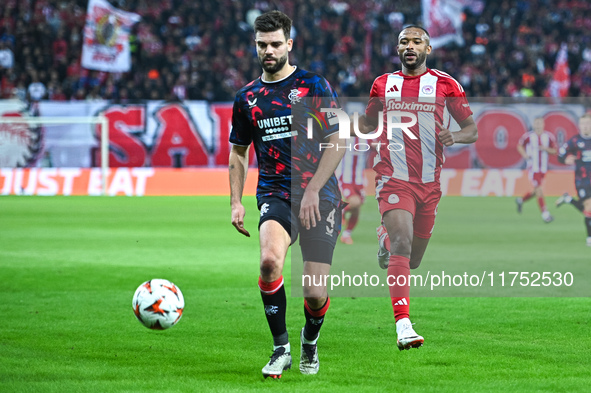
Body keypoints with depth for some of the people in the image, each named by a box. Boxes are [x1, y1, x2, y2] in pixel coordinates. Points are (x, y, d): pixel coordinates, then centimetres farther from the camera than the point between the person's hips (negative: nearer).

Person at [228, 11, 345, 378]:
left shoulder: (314, 86, 0)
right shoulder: (247, 98, 11)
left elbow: (337, 142, -3)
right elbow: (239, 152, 21)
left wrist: (312, 191, -12)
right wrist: (236, 202, 10)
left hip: (320, 197, -2)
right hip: (275, 194, 2)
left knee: (315, 293, -6)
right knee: (270, 259, -30)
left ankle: (310, 342, 30)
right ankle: (281, 348, -15)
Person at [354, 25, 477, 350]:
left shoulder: (445, 85, 3)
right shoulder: (383, 84, 9)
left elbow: (472, 130, 4)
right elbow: (368, 123, 25)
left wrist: (454, 136, -18)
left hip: (429, 182, 1)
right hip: (393, 178, -1)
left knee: (412, 260, 12)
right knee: (402, 244, -22)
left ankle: (386, 237, 50)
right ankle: (403, 326, -27)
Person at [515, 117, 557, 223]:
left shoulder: (549, 136, 0)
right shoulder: (528, 136, -6)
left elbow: (555, 151, 6)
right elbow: (519, 145, 10)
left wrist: (546, 149, -14)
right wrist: (524, 154, -8)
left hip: (543, 169, 4)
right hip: (532, 168, -4)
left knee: (536, 192, 13)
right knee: (538, 189, -13)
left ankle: (521, 200, 41)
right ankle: (545, 214, -12)